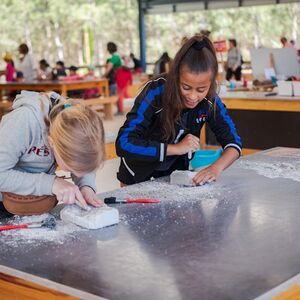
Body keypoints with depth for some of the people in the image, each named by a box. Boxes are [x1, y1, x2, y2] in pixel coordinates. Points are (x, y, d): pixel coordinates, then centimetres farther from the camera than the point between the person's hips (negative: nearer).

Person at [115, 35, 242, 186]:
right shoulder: (156, 92, -26)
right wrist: (177, 148, -34)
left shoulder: (210, 100, -15)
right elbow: (123, 144, -32)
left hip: (176, 176, 3)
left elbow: (233, 141, -10)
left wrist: (216, 167, -30)